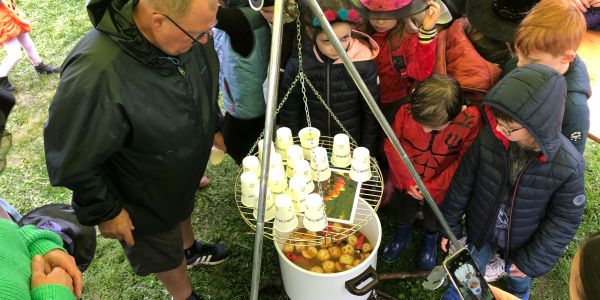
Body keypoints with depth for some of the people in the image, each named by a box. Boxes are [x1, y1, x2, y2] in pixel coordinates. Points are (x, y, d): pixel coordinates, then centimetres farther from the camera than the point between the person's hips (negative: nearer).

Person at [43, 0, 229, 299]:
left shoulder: (187, 28, -22)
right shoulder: (95, 75, -44)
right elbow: (71, 158, -28)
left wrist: (213, 126, 10)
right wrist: (105, 211, -16)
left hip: (184, 166, 6)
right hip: (144, 199, -6)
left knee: (182, 211, 36)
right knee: (166, 254, 23)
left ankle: (191, 250, 68)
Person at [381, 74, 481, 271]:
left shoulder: (471, 121, -32)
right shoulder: (406, 112, -30)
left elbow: (463, 162, -21)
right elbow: (391, 146, -16)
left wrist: (432, 187, -20)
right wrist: (407, 181, -18)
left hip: (439, 189, 0)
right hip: (405, 184, 1)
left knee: (434, 220, 30)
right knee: (403, 215, 31)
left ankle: (430, 242, 63)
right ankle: (401, 236, 64)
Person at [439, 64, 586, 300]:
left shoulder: (569, 166, -31)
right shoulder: (488, 138, -28)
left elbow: (565, 220, -15)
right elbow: (463, 182, -12)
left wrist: (533, 261, -11)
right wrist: (450, 224, -1)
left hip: (521, 244, 0)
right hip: (480, 232, 0)